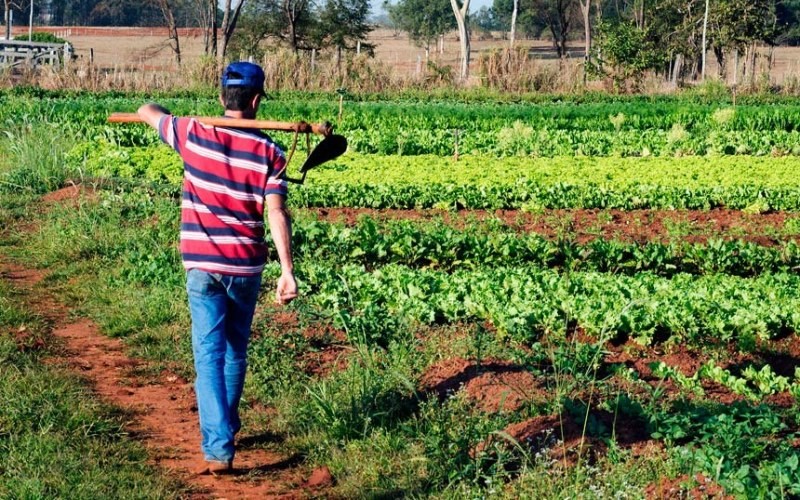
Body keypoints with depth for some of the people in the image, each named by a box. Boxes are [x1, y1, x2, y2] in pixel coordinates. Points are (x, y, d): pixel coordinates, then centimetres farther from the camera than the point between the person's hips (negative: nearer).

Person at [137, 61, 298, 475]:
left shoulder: (194, 134, -4)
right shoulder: (269, 152, -5)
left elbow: (146, 111, 13)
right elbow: (277, 213, -13)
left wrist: (167, 116, 35)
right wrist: (287, 270, -14)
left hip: (201, 265, -1)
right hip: (246, 266, 1)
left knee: (209, 356, -4)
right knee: (235, 351, 20)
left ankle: (218, 449, -15)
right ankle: (225, 429, 36)